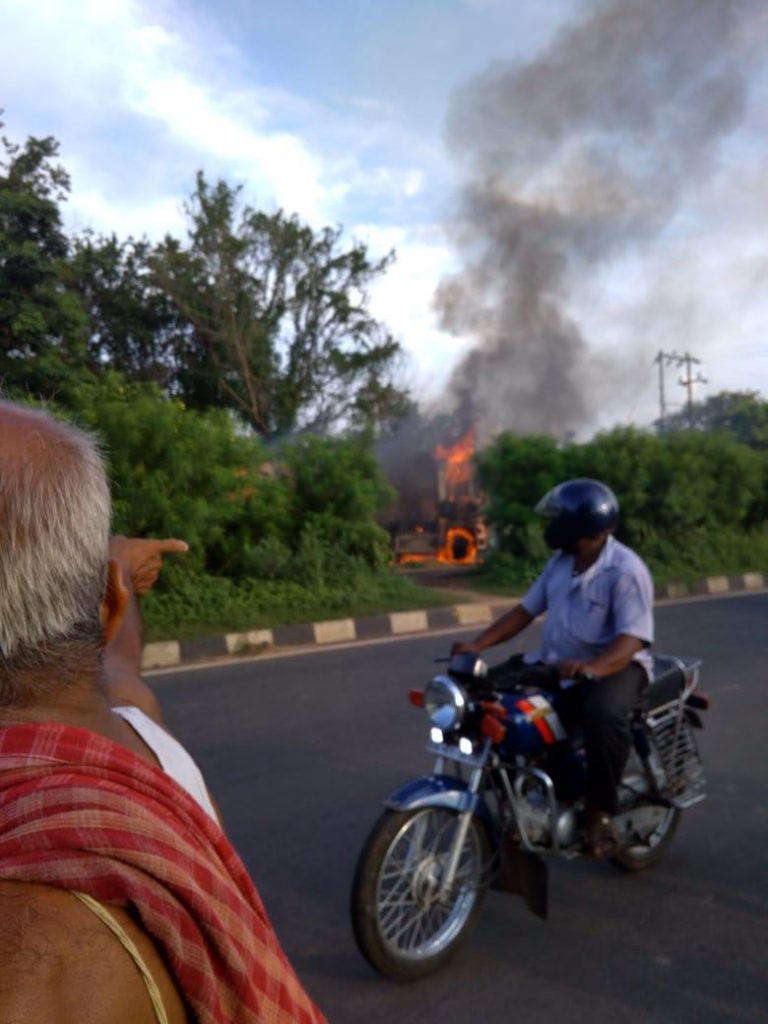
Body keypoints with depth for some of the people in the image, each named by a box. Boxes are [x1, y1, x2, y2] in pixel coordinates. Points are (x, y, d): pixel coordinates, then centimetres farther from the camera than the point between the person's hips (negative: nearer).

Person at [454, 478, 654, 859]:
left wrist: (591, 667, -45)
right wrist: (478, 645, -5)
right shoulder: (560, 562, 6)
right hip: (554, 663, 7)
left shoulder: (626, 570, -18)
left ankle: (599, 810, -14)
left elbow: (632, 640, -26)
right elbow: (526, 610, 8)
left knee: (603, 716, -39)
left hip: (615, 666, -7)